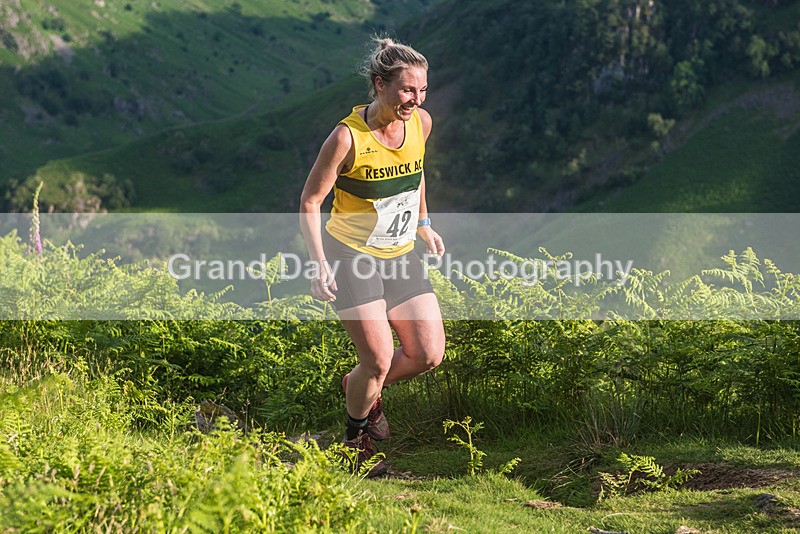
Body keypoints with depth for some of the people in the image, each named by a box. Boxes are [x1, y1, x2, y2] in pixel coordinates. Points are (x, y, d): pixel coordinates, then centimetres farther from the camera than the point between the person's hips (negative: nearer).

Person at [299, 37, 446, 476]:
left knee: (429, 355, 1)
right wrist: (320, 264, -22)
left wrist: (423, 224, 18)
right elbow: (309, 202, -13)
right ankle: (356, 440, 20)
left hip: (400, 256, 6)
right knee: (379, 360, -9)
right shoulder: (347, 137, -21)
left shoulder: (421, 123, -5)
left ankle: (359, 386, 30)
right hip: (350, 255, -6)